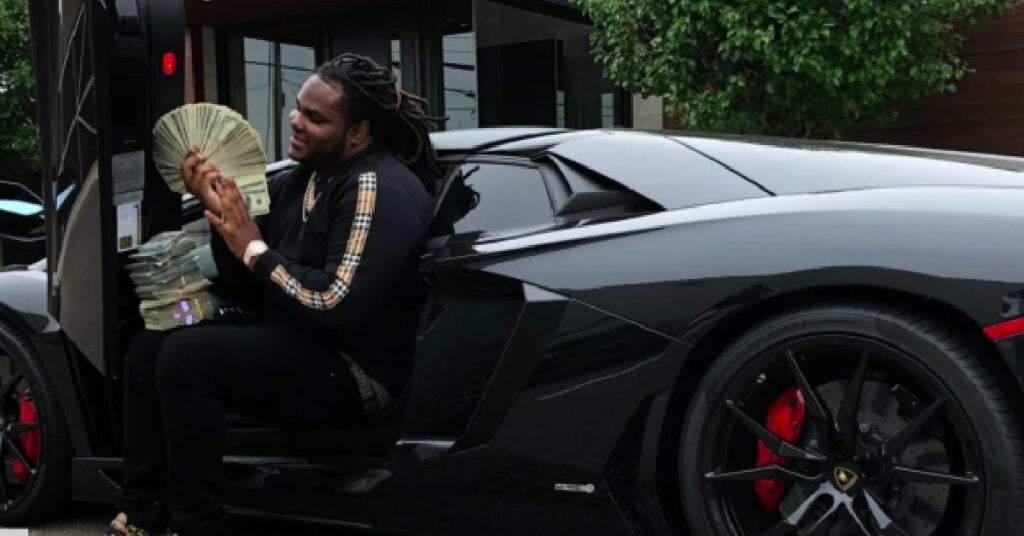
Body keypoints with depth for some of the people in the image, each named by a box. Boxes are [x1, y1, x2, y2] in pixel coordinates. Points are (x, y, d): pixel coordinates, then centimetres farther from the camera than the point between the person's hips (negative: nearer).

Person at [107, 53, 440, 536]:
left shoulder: (379, 190, -18)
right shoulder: (301, 180, 9)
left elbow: (338, 305, -28)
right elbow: (244, 289, 9)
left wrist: (255, 249, -18)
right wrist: (218, 210, -6)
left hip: (353, 367, -10)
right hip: (296, 342, 10)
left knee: (184, 357, -23)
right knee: (147, 349, 8)